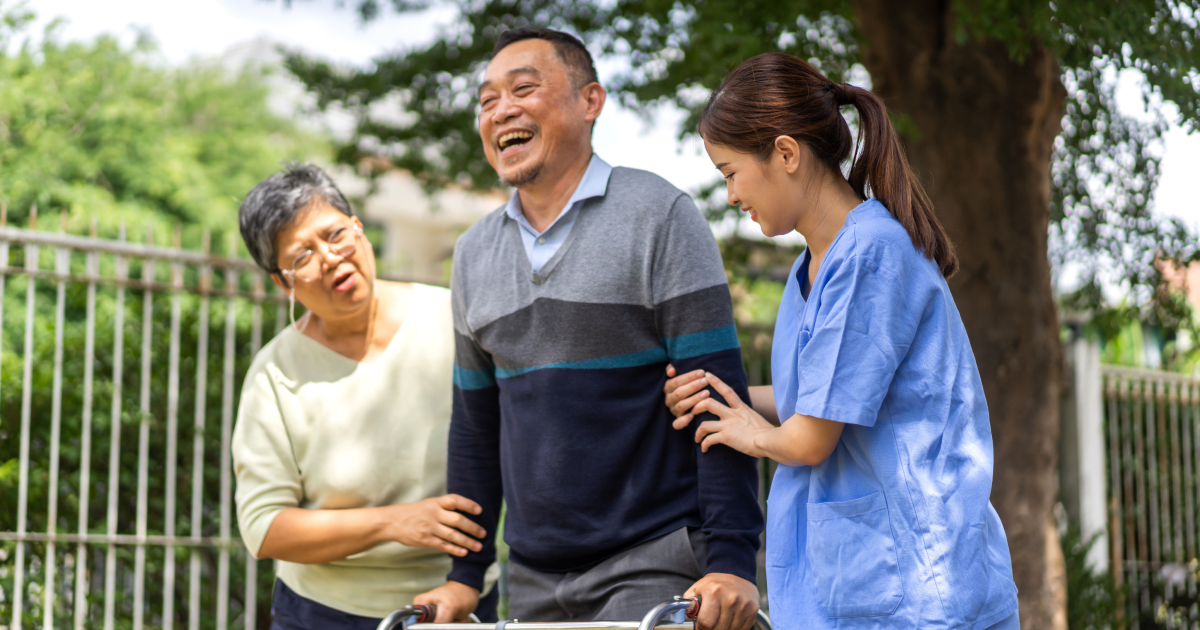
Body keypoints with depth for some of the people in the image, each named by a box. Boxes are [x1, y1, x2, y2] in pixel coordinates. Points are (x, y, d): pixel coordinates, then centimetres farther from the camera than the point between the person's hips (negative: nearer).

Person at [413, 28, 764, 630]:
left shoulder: (659, 214, -7)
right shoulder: (474, 252, 11)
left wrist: (732, 560, -17)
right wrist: (465, 573, 14)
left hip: (655, 568, -5)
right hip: (533, 579, 5)